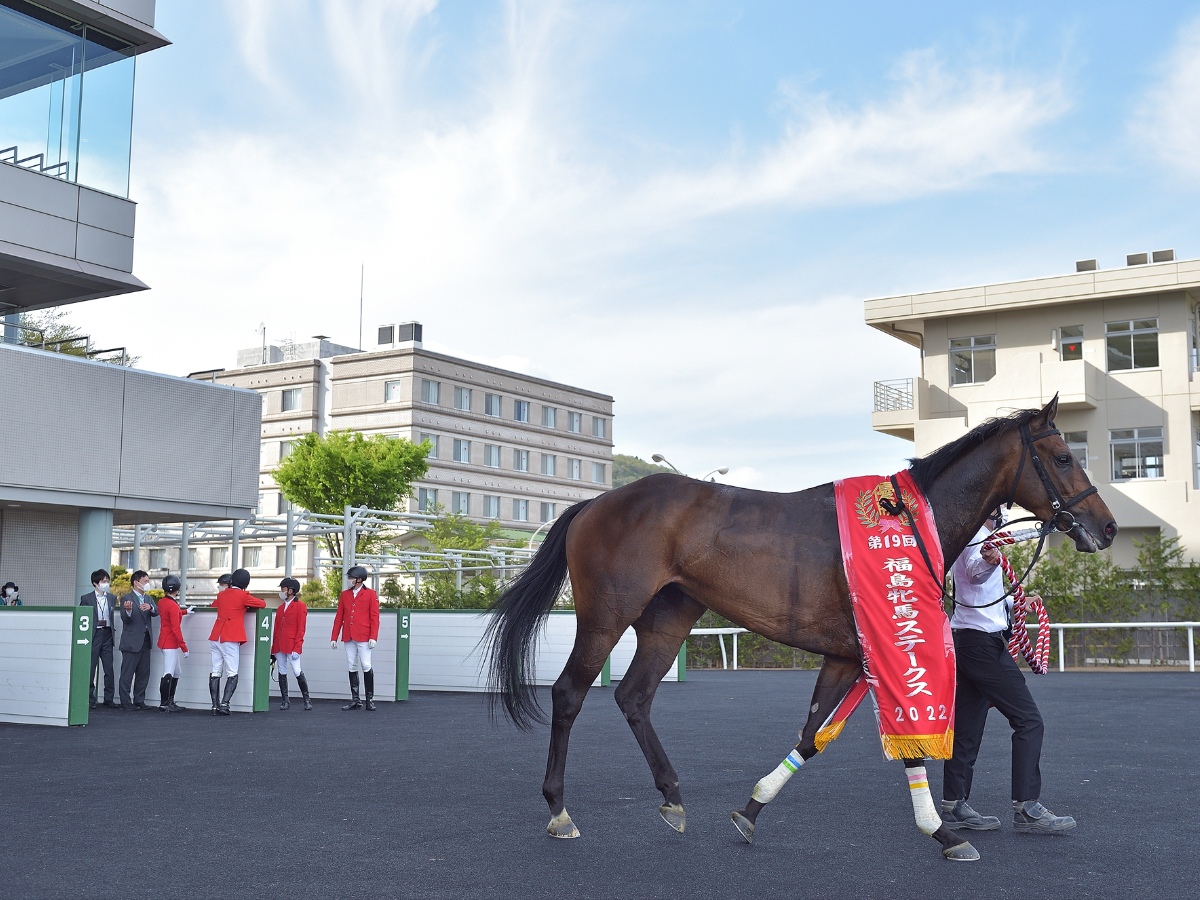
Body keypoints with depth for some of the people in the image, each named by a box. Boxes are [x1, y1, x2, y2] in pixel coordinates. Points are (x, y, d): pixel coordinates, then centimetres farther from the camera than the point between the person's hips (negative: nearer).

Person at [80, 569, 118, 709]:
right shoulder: (86, 599, 3)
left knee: (109, 668, 1)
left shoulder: (111, 598, 13)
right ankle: (90, 699, 7)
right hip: (93, 635, -3)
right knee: (91, 668, 0)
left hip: (107, 635, 3)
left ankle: (109, 699, 8)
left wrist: (110, 627, 5)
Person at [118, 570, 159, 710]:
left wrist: (150, 608, -23)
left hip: (145, 641, 7)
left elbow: (156, 612, 0)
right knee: (127, 673, -2)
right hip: (131, 642, -7)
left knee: (144, 673, 9)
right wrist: (128, 611, -34)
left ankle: (139, 700, 17)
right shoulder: (126, 598, -4)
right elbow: (125, 619, -13)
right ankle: (125, 702, 3)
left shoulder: (148, 598, 15)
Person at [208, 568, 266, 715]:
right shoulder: (243, 596, -2)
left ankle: (215, 706, 2)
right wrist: (247, 605, 22)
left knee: (215, 672, 5)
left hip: (215, 638, 5)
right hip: (230, 639, -5)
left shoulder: (221, 595, 15)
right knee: (232, 674, -1)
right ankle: (224, 704, -13)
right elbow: (262, 604, 4)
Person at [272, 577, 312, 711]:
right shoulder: (280, 608, 18)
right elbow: (276, 628, 19)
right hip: (279, 647, 7)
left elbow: (301, 628, -8)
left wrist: (297, 648, -13)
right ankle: (285, 701, 11)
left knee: (297, 672, -8)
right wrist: (273, 648, 12)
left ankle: (307, 699, 3)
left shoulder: (300, 606, -3)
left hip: (292, 646, -7)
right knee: (282, 673, 5)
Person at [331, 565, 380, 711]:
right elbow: (339, 617, 13)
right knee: (352, 667, 7)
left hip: (363, 638, -4)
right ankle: (355, 700, 12)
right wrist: (334, 637, 9)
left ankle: (370, 699, 3)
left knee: (366, 666, -5)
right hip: (348, 637, 4)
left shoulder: (370, 594, 0)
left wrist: (373, 637, -11)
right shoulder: (345, 594, 12)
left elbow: (374, 617, -2)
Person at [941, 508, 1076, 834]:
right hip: (984, 642, -11)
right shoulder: (977, 537, -12)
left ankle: (954, 806, 12)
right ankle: (1026, 808, -11)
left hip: (969, 643, 11)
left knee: (967, 726, 9)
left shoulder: (982, 540, 21)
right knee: (1029, 721, -9)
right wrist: (988, 561, -58)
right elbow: (975, 571, -36)